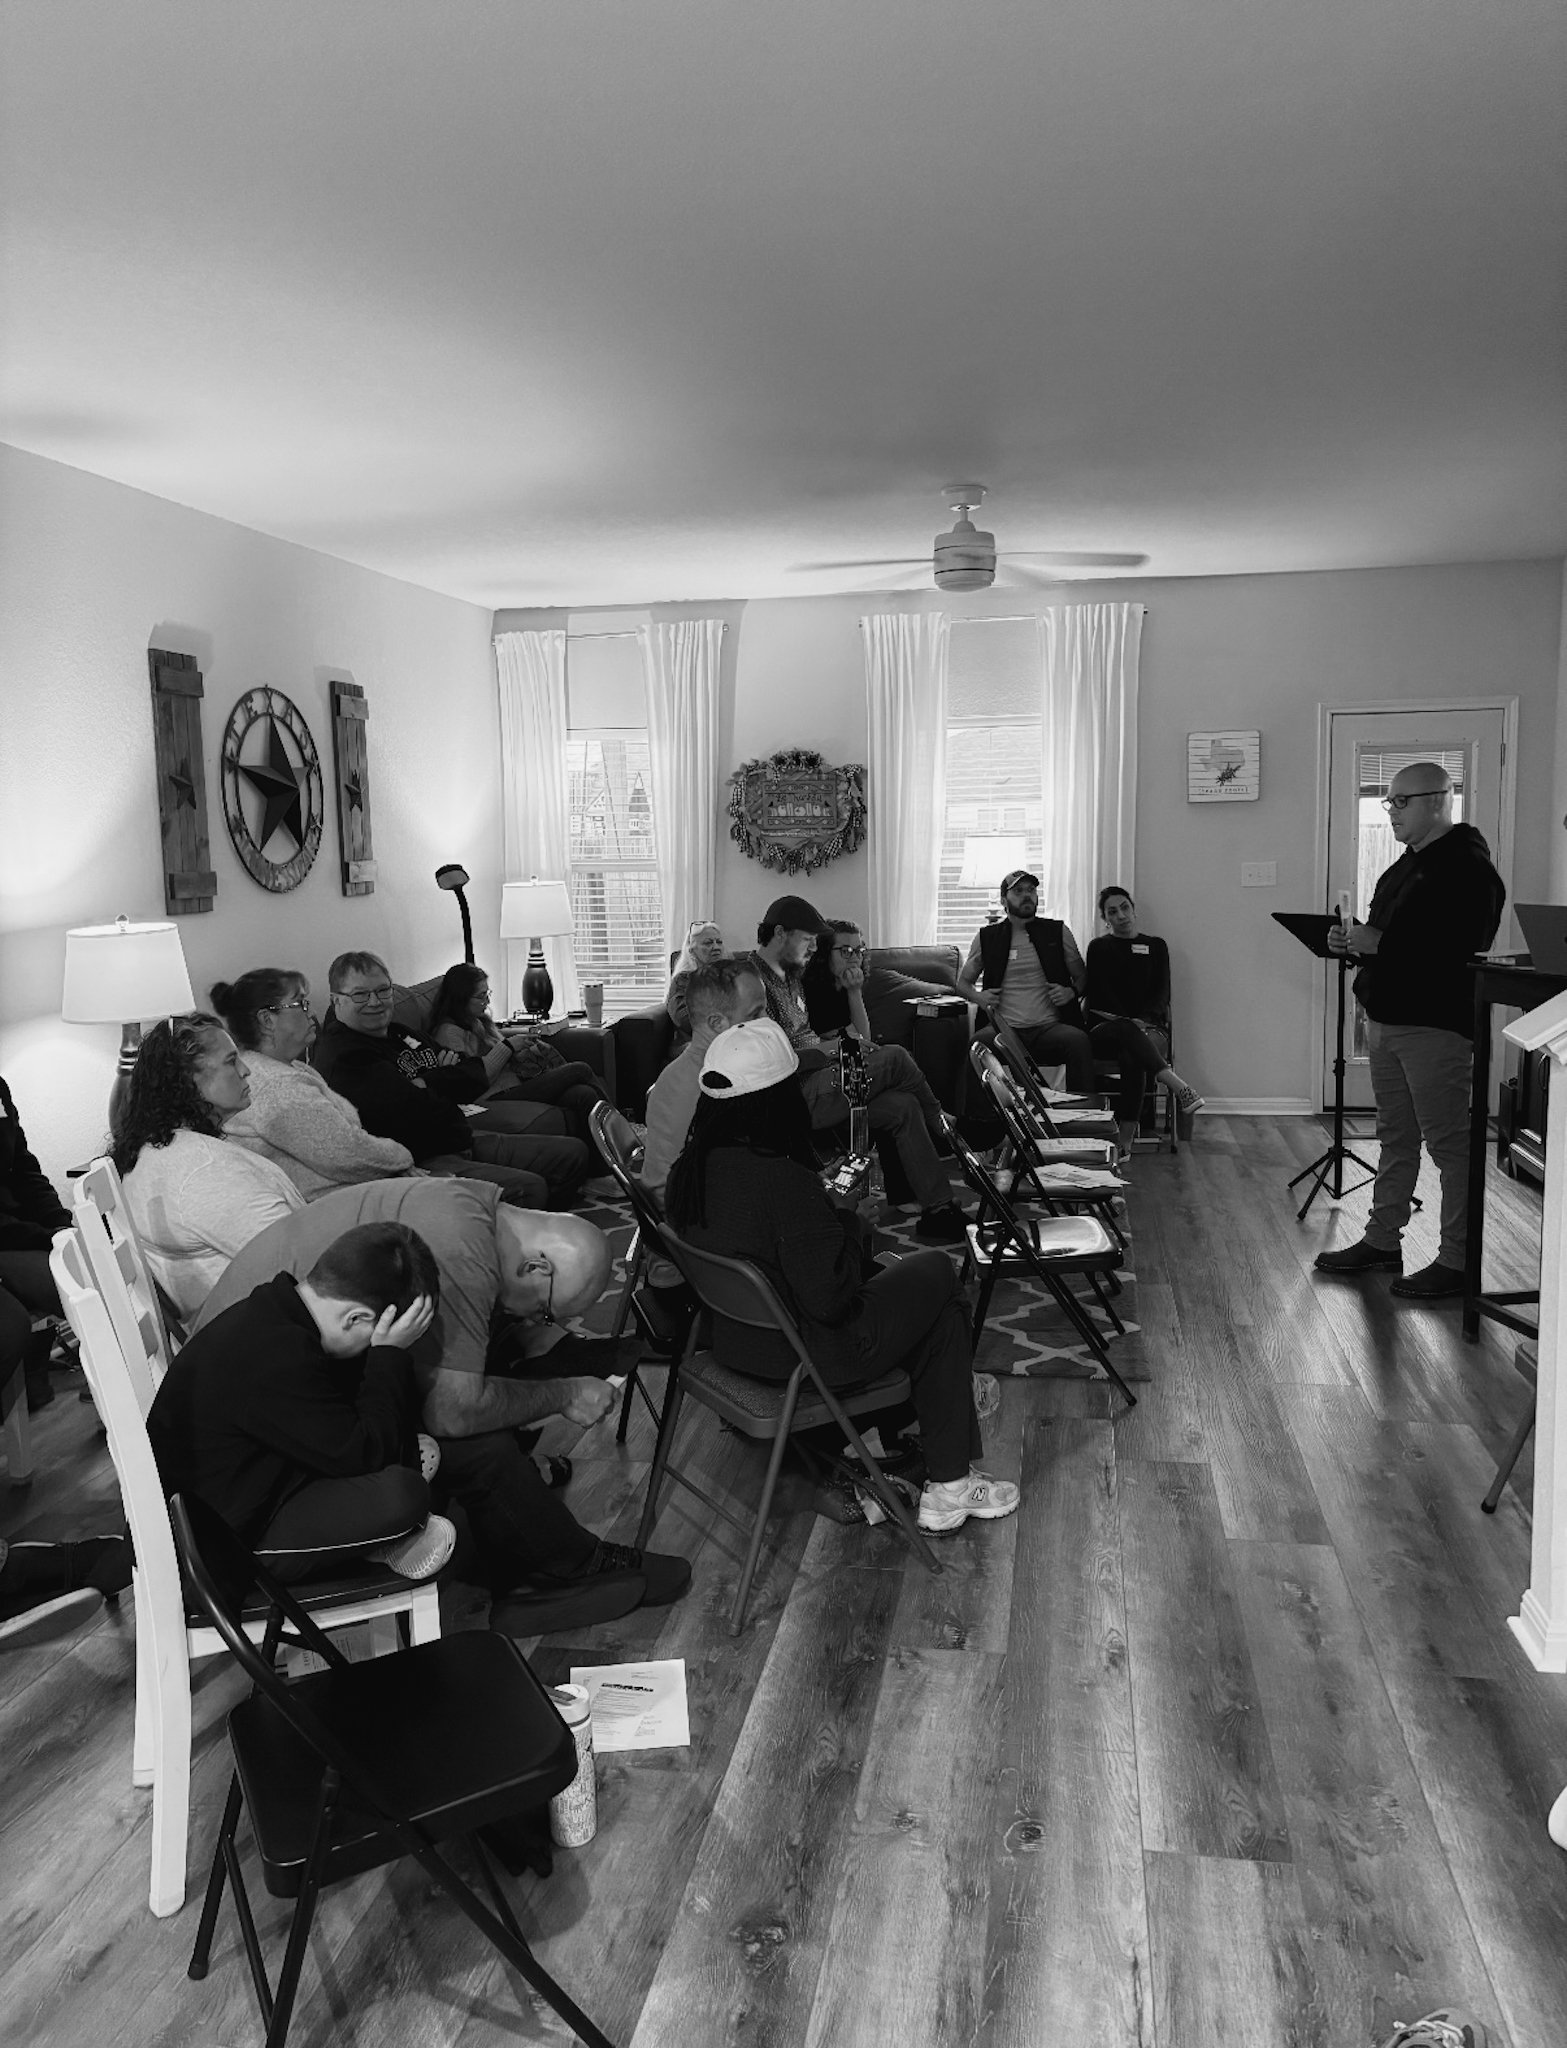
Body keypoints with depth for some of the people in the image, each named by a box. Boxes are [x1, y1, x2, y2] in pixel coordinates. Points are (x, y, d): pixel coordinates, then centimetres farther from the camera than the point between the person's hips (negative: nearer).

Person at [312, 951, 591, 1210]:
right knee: (529, 1189, -30)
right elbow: (420, 1113, -23)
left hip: (466, 1140, 10)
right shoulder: (341, 1057, -13)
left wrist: (426, 1083, -6)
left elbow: (477, 1078, 14)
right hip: (421, 1163, -10)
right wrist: (448, 1079, -3)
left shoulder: (398, 1034, 18)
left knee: (573, 1154, 7)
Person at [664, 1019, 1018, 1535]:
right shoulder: (785, 1182, -30)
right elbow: (831, 1298, -25)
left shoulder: (691, 1168, -6)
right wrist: (848, 1218, -10)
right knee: (938, 1274, 13)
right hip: (806, 1356, -8)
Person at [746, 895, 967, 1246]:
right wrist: (829, 1049, -15)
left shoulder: (790, 977, 21)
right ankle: (943, 1135, 6)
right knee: (895, 1058, -17)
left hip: (813, 1083, 10)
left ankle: (938, 1211, -4)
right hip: (793, 1097, -10)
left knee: (903, 1105, -7)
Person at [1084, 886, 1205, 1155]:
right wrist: (1128, 1022, -15)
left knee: (1132, 1056, -36)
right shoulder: (1098, 947, 16)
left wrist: (1143, 1019, -15)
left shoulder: (1156, 946, 18)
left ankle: (1125, 1141, -42)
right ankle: (1179, 1087, -52)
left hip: (1149, 1026, 0)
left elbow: (1162, 992, 6)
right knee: (1125, 1032, -39)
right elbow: (1097, 992, 2)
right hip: (1105, 1029, 0)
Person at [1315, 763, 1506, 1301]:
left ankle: (1457, 1261, 4)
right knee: (1395, 1138, 15)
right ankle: (1382, 1241, 24)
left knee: (1449, 1143, -3)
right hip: (1388, 1021, 10)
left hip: (1435, 1027, -10)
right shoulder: (1405, 866, 18)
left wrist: (1378, 943, -22)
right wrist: (1352, 940, 5)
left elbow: (1461, 949, -24)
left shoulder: (1467, 868, -13)